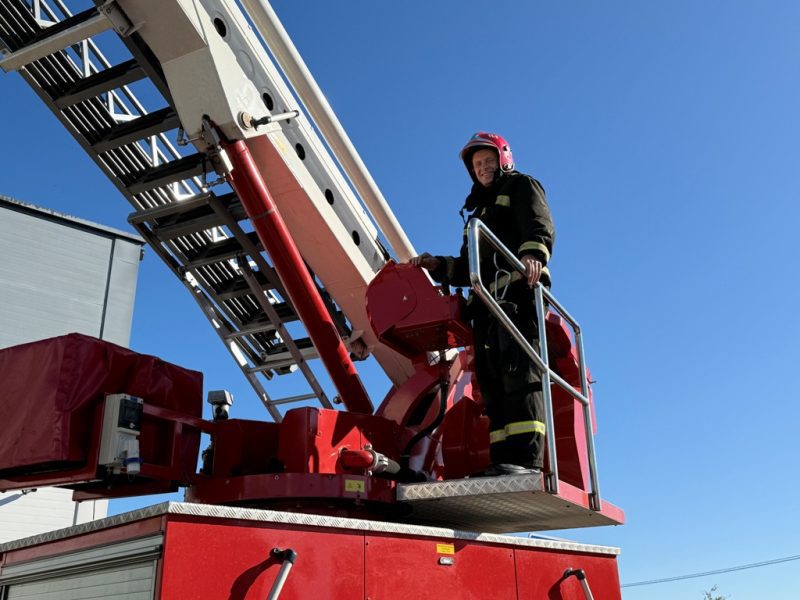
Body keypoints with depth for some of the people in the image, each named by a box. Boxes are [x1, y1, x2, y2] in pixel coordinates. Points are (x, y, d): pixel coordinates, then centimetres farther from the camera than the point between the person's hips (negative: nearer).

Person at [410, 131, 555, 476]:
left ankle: (526, 458, -27)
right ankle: (501, 462, -7)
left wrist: (532, 253, -27)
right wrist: (437, 265, 17)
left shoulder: (522, 187, 17)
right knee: (493, 383, -3)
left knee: (519, 373, -20)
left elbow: (540, 224, -6)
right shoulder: (480, 211, 37)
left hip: (518, 294, -8)